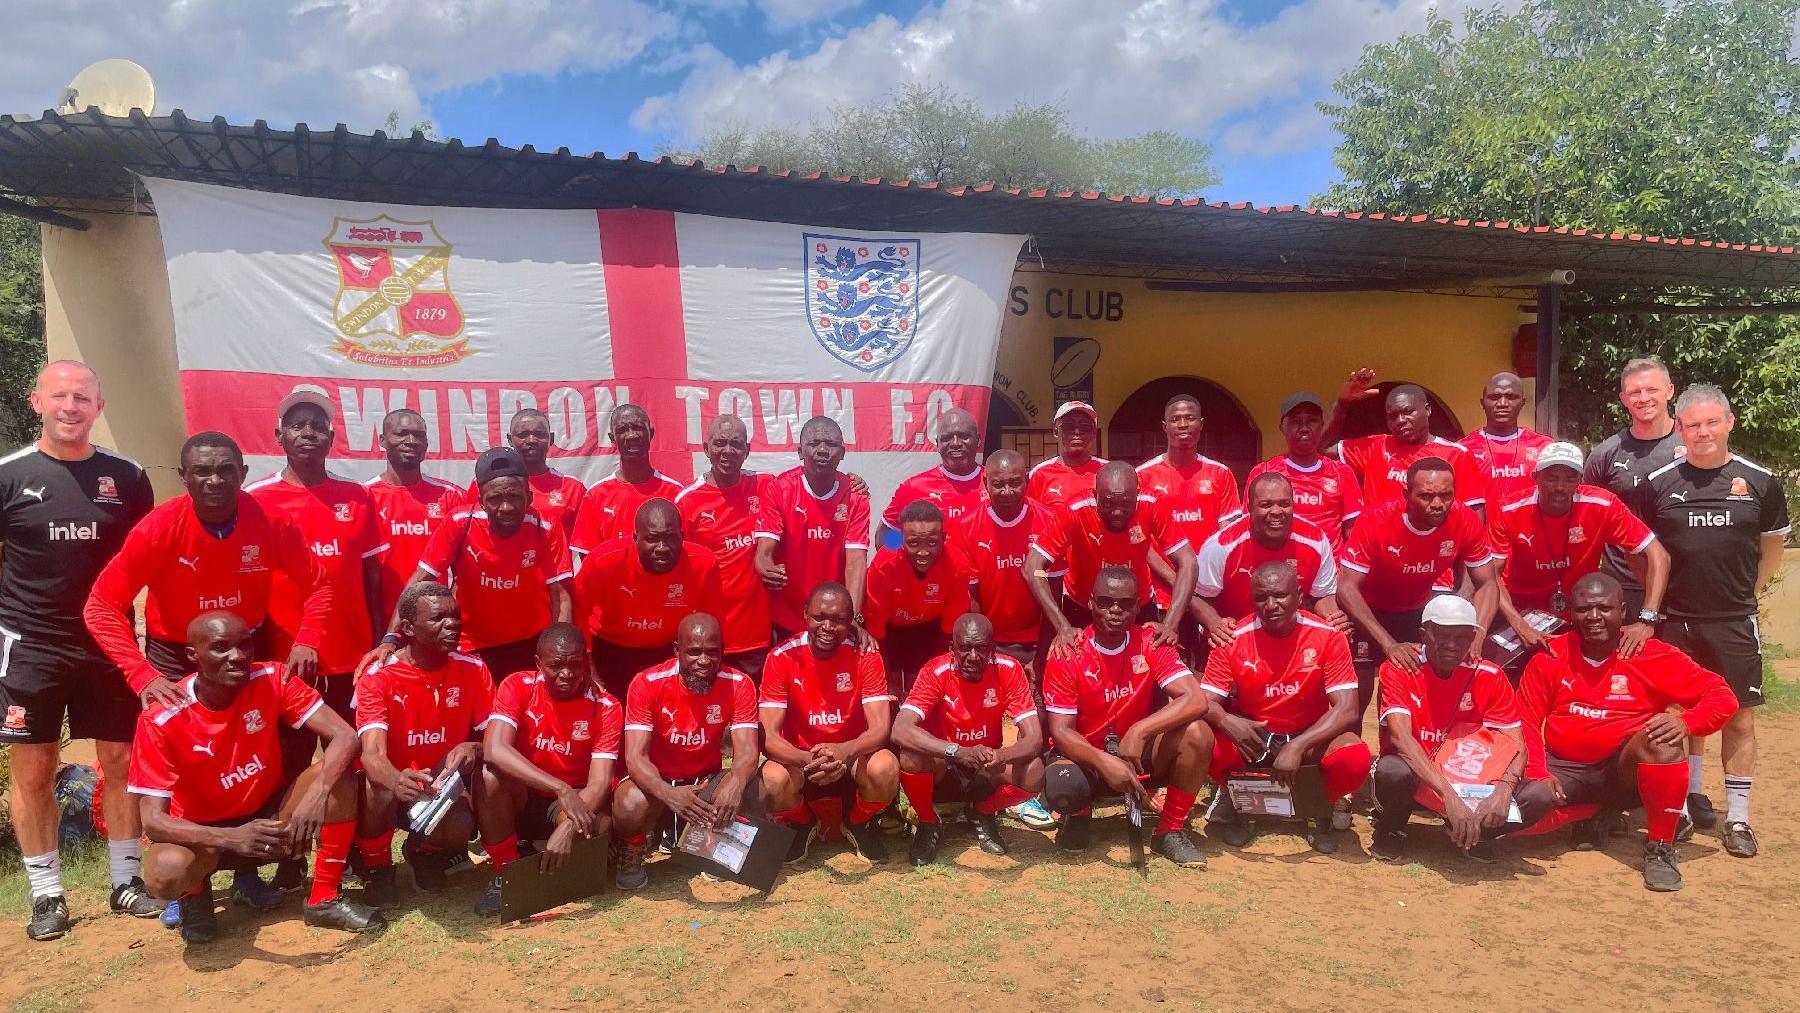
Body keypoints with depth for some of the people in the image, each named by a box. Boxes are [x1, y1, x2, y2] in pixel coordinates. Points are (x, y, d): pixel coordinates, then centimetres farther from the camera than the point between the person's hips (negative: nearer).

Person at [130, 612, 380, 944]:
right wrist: (232, 838, -42)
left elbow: (344, 737, -23)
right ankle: (195, 894, 4)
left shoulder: (270, 680, -17)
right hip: (204, 833, -2)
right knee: (165, 873, -35)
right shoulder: (161, 720, -21)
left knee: (339, 775, -26)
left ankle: (326, 899, -10)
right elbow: (152, 820, -24)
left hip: (269, 815, 2)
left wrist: (316, 796, -43)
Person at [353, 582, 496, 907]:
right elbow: (372, 754, -29)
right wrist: (396, 780, -53)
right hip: (394, 786, -2)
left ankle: (425, 850, 12)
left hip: (445, 787, 2)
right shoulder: (377, 677, -16)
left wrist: (474, 749, -32)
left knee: (460, 829, -28)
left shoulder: (473, 669, -8)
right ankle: (376, 868, -1)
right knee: (380, 791, -35)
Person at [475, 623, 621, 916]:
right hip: (520, 802, 1)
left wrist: (568, 828, -42)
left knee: (599, 825, -34)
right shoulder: (518, 686, -15)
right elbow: (494, 749, -32)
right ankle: (503, 873, -13)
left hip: (573, 804, 0)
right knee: (491, 774, -31)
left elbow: (599, 783, -21)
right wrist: (561, 789, -42)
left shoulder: (606, 708, -15)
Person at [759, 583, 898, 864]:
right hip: (799, 758, 0)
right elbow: (768, 736, -18)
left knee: (886, 770, -33)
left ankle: (859, 823, 5)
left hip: (854, 757, 0)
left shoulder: (865, 656, -12)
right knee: (772, 781, -33)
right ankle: (802, 825, 7)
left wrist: (844, 751, -40)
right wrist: (808, 760, -39)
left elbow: (881, 728, -18)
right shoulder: (782, 658, -14)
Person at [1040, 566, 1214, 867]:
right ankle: (1080, 814, 6)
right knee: (1061, 790, -36)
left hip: (1138, 754, 2)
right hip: (1085, 754, -2)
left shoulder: (1151, 643, -9)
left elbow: (1196, 700, -20)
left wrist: (1139, 732, -31)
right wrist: (1104, 763, -33)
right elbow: (1061, 730, -16)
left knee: (1197, 733, -26)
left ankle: (1170, 831, -6)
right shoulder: (1067, 656, -13)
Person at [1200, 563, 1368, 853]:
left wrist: (1298, 746, -32)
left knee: (1355, 758, -32)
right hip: (1251, 736, 0)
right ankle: (1231, 800, 5)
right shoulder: (1234, 640, -11)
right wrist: (1226, 720, -37)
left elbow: (1348, 710, -18)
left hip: (1310, 736, 0)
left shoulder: (1328, 637, -13)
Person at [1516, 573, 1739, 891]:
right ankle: (1599, 815, 8)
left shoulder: (1650, 655, -4)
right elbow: (1526, 722, 0)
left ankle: (1661, 847, -18)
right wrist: (1538, 773, -14)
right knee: (1528, 800, -29)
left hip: (1626, 769, -1)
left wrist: (1686, 722, -25)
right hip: (1564, 767, 2)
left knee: (1662, 736, -33)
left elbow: (1722, 696, -4)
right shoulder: (1550, 657, -2)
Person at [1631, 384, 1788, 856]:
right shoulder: (1657, 484, -1)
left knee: (1739, 718, 3)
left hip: (1735, 624, 0)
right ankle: (1691, 796, 27)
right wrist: (1655, 602, 4)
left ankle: (1738, 818, 13)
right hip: (1677, 621, 0)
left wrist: (1745, 592, 8)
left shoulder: (1761, 482, 0)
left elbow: (1772, 547, 12)